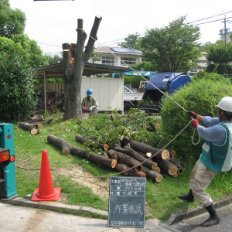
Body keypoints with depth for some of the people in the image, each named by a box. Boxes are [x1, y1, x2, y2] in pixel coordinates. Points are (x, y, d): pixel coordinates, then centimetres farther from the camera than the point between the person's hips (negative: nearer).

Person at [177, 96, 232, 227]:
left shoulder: (221, 130, -37)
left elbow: (204, 133, -18)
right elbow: (209, 120, 7)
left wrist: (196, 124, 3)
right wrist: (196, 115, 19)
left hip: (211, 165, -10)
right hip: (206, 159, 10)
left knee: (198, 189, -1)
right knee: (194, 176, 30)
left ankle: (214, 216, 9)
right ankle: (190, 197, 55)